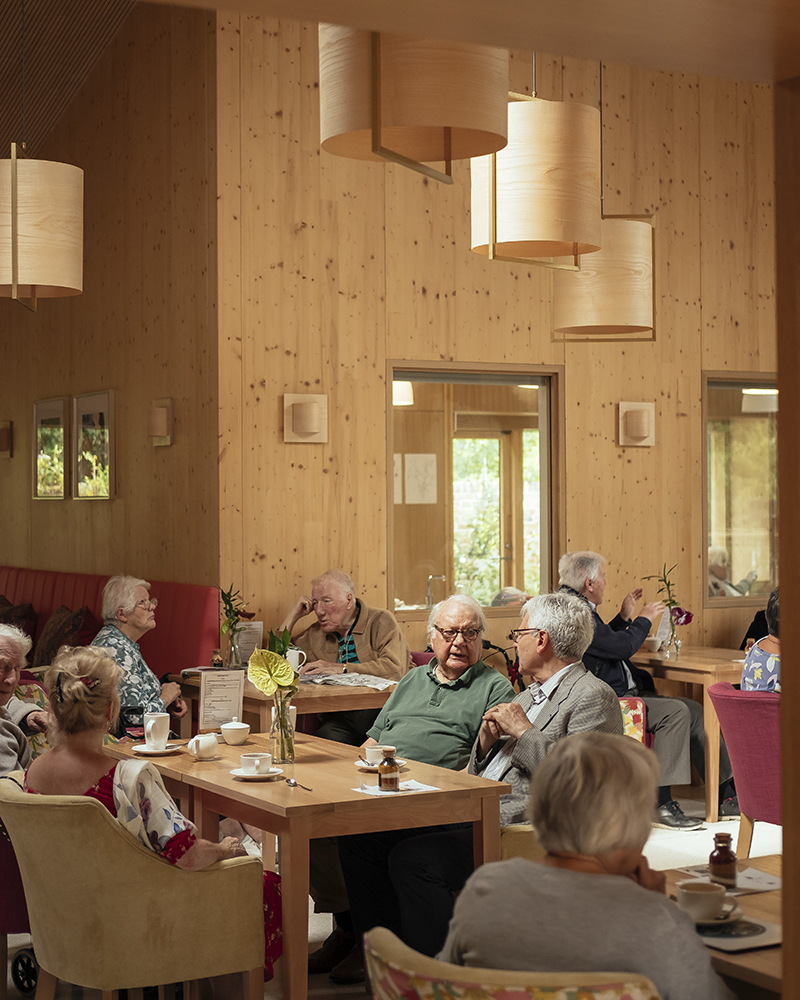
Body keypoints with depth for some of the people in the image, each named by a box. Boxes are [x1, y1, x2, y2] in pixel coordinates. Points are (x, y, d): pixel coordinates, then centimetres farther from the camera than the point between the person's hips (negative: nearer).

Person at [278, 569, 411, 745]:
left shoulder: (381, 622, 1)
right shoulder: (317, 633, 18)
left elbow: (395, 669, -15)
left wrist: (340, 668, -17)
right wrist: (293, 616, 14)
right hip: (341, 716, 3)